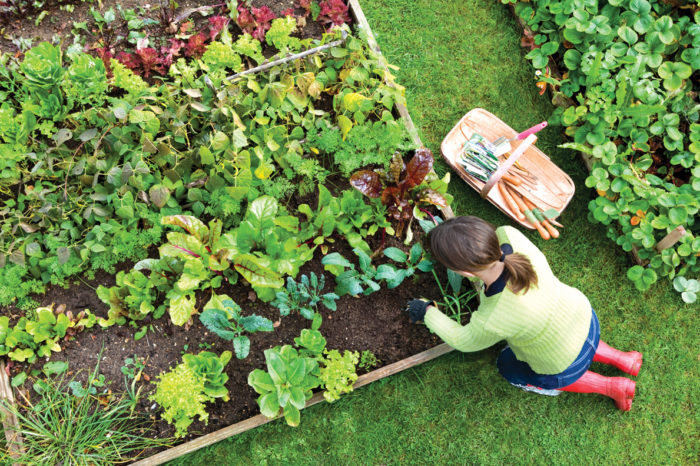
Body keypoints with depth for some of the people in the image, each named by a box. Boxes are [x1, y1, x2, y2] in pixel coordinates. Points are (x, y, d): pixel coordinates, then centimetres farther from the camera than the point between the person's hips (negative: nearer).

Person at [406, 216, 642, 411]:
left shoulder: (492, 322, -42)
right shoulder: (508, 235, -32)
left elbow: (465, 341, -17)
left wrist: (428, 313, -3)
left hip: (567, 365, -5)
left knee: (509, 367, 27)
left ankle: (610, 387, 26)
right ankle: (622, 359, 34)